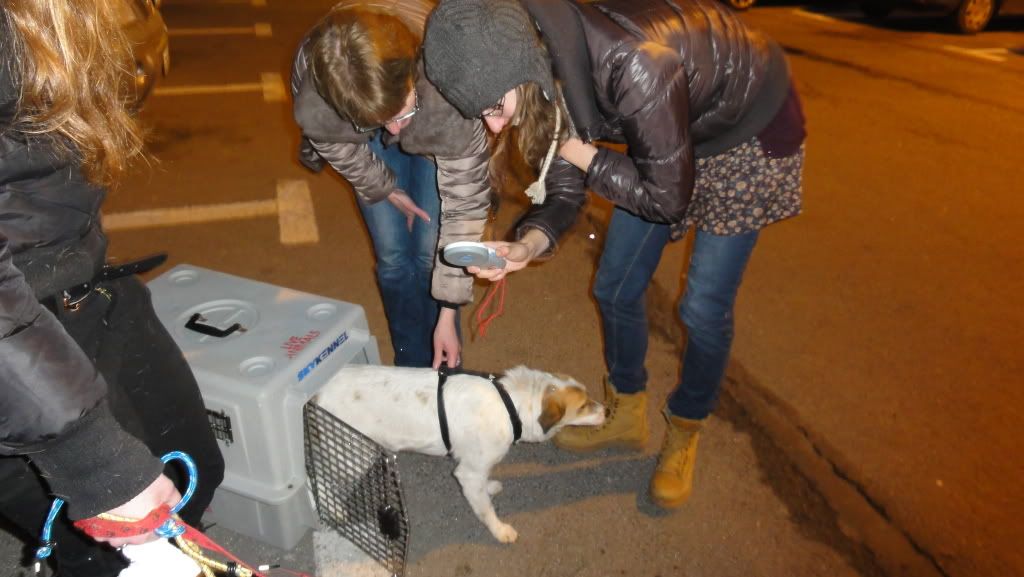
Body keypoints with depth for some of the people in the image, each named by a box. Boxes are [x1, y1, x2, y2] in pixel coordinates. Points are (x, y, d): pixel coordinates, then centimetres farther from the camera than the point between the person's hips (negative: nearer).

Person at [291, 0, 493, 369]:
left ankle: (441, 373, 16)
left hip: (433, 137, -1)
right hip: (369, 149, 2)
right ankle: (411, 369, 18)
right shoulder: (311, 84, -38)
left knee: (429, 253, -6)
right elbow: (334, 145, -12)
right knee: (393, 256, -2)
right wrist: (385, 190, -3)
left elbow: (465, 204, -36)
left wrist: (448, 313, -32)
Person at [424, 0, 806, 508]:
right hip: (674, 130, 6)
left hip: (751, 132, -6)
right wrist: (529, 243, -29)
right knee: (614, 288, 6)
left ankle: (684, 435, 25)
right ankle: (625, 414, 31)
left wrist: (581, 154, -25)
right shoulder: (546, 70, -19)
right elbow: (565, 188, -11)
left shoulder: (635, 64, -42)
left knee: (703, 308, -2)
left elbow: (666, 197, -29)